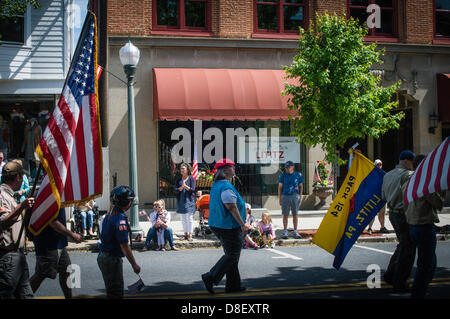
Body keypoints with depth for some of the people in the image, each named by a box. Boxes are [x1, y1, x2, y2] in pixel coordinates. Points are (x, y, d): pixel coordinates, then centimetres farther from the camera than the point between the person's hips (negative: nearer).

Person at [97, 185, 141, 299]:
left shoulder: (109, 215, 9)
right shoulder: (120, 219, -21)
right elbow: (124, 245, -23)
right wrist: (134, 264, -16)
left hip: (103, 256, 9)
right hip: (112, 259, -9)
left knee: (112, 290, 19)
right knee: (116, 293, -2)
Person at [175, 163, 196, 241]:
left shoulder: (191, 179, 1)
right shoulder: (178, 180, 9)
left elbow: (192, 189, -7)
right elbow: (176, 191, 0)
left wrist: (185, 186, -21)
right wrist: (182, 187, -18)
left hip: (189, 200, -4)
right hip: (181, 201, 4)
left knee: (189, 218, -5)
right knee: (183, 219, 8)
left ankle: (190, 235, -2)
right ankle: (186, 234, 16)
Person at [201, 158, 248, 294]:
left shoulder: (216, 185, 12)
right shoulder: (226, 187, -19)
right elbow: (232, 207, -22)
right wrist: (243, 224, -17)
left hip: (218, 225, 10)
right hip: (229, 226, -10)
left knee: (231, 254, 15)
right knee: (232, 255, -3)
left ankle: (233, 284, 18)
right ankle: (211, 277, -7)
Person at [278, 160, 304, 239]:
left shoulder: (298, 175, 4)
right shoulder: (283, 175, 3)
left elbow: (301, 186, 12)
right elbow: (280, 187, 6)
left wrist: (300, 196, 5)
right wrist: (279, 198, 2)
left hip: (295, 196, 1)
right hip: (285, 196, -1)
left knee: (295, 214, 6)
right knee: (285, 215, 1)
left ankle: (295, 232, 14)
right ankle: (285, 232, 7)